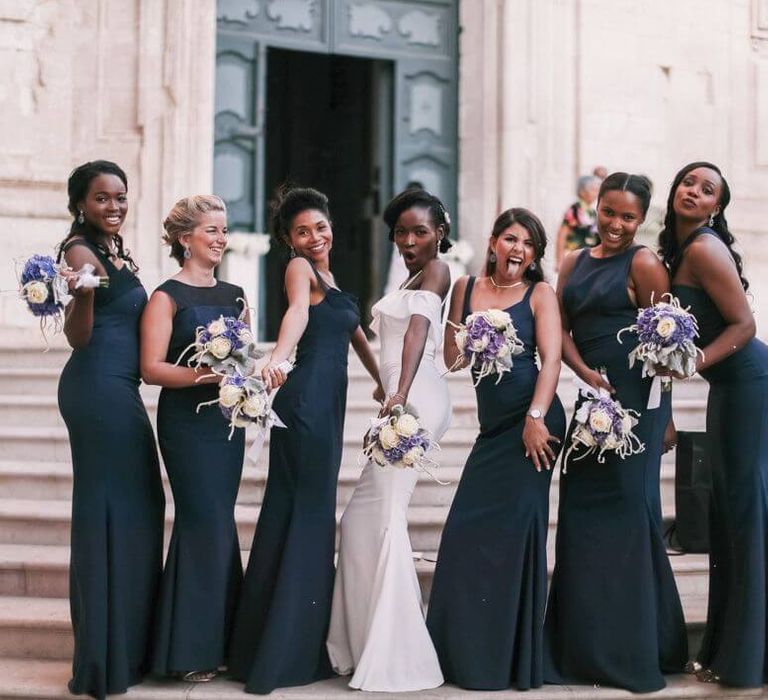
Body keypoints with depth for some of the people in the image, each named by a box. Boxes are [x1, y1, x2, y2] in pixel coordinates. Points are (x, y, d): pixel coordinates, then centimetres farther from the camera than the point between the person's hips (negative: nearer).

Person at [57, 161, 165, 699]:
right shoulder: (81, 250, -9)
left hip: (118, 391, 10)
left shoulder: (119, 251, 17)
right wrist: (81, 292, -33)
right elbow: (78, 337, -17)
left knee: (138, 507, 12)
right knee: (108, 509, -7)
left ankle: (127, 644, 22)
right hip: (97, 388, -10)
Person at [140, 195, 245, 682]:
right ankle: (191, 649, 2)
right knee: (205, 524, -8)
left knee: (217, 524, 9)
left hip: (228, 420, 6)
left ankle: (217, 641, 17)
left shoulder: (235, 295, 14)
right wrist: (201, 375, -25)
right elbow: (151, 368, -12)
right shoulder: (168, 297, -5)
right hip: (186, 420, -6)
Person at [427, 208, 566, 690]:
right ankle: (467, 652, 15)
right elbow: (451, 358, 13)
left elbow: (551, 359, -10)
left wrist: (536, 419, -20)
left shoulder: (540, 294, 0)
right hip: (493, 424, 5)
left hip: (534, 420, -5)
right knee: (467, 531, 3)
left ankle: (514, 657, 5)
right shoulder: (466, 287, 11)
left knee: (514, 525, -5)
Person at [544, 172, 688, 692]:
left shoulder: (643, 264, -5)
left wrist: (662, 416, -8)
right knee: (581, 511, 8)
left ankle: (631, 651, 8)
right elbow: (561, 330, 7)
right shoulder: (575, 263, 13)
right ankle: (585, 647, 20)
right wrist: (587, 373, -11)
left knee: (625, 509, -3)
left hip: (636, 403, -6)